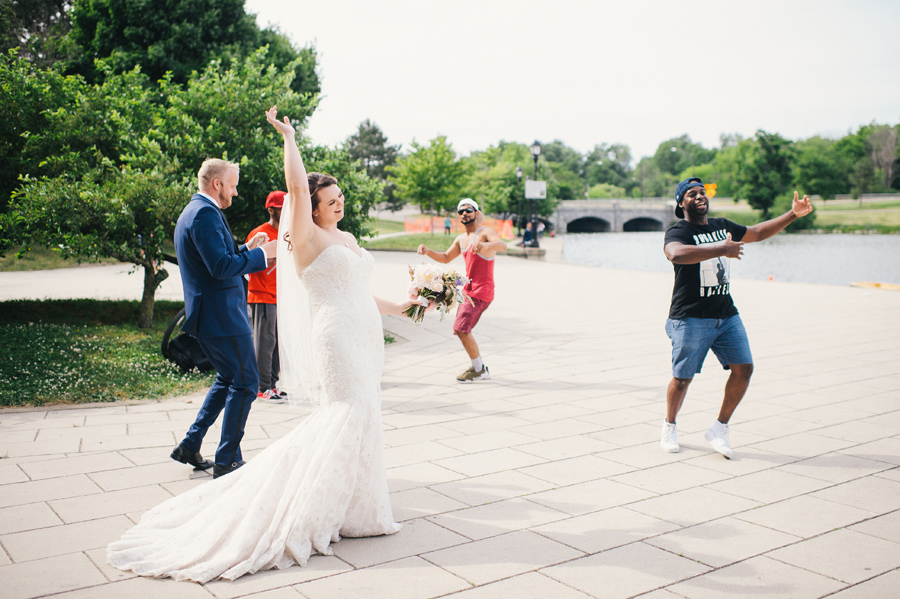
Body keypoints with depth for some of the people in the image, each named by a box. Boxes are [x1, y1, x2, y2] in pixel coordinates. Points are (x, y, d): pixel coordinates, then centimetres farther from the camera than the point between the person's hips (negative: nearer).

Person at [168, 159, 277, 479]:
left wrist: (246, 249, 14)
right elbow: (222, 267, -25)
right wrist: (260, 254, -14)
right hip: (222, 316, -11)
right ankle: (227, 461, 6)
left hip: (209, 315, 11)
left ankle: (190, 445, 24)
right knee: (245, 382, -1)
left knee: (228, 378, 21)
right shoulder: (205, 214, -17)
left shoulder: (191, 212, 17)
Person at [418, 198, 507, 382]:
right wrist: (427, 251, 10)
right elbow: (446, 257, 29)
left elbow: (502, 245, -30)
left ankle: (478, 369, -1)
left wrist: (486, 245, -53)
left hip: (481, 292, -9)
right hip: (468, 290, 9)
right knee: (460, 330, 12)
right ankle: (481, 369, 24)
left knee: (461, 328, -16)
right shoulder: (461, 239, 16)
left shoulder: (485, 232, -10)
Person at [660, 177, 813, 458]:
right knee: (683, 377, -2)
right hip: (690, 318, -6)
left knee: (744, 368, -2)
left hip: (727, 315, 6)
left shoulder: (722, 226, 14)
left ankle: (719, 429, 14)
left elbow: (758, 232, 28)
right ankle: (669, 426, 25)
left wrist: (793, 214, 21)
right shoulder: (678, 231, -10)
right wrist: (722, 250, -34)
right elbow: (677, 254, -33)